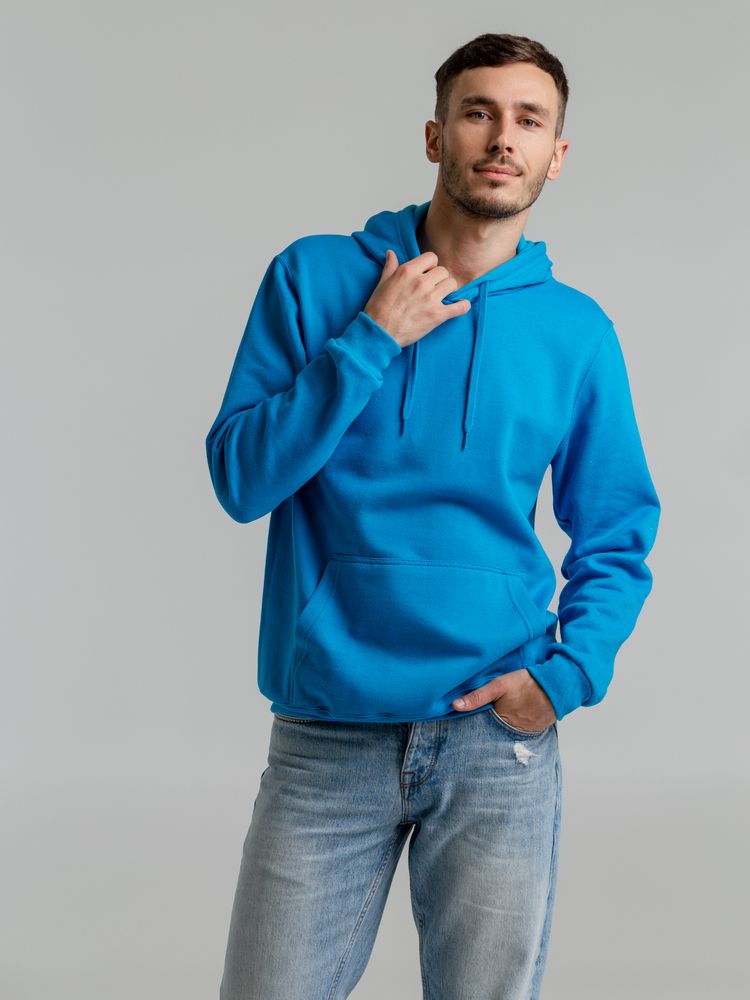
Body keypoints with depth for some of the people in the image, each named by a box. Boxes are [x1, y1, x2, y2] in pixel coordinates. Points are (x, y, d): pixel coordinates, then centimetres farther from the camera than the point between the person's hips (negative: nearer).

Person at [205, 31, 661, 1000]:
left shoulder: (578, 331, 4)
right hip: (326, 731, -1)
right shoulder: (314, 279, 1)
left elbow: (616, 536, 9)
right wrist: (370, 341, -12)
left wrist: (572, 669, -7)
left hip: (501, 739, 1)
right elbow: (240, 480, -5)